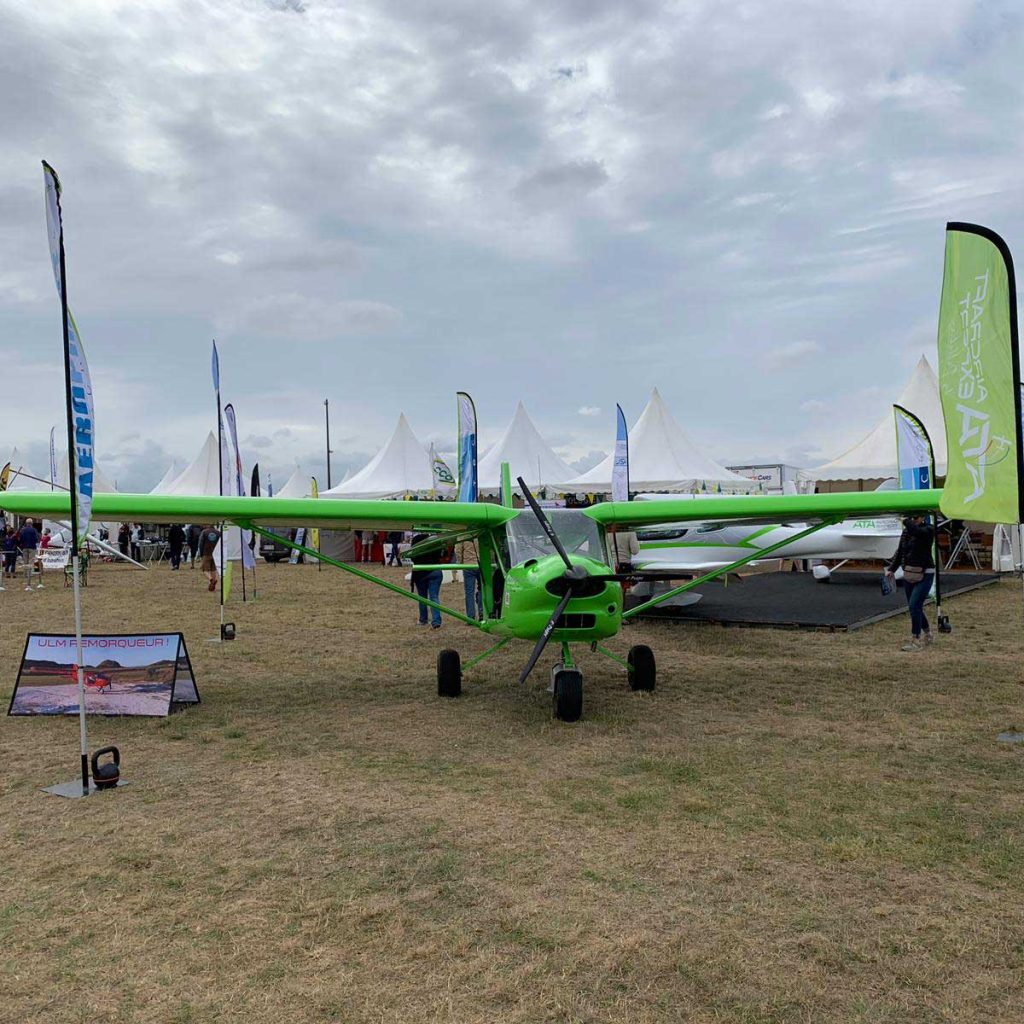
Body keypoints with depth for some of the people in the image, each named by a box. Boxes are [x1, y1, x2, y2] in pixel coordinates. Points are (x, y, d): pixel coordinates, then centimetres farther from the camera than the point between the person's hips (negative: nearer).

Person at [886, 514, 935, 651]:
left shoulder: (928, 530, -10)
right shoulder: (906, 531, 8)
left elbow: (915, 530, -33)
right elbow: (900, 552, 11)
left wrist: (906, 521, -17)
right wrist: (891, 569, 3)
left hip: (924, 574, -7)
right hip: (909, 574, 7)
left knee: (914, 605, -15)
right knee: (914, 607, 14)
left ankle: (915, 642, -11)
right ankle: (927, 635, 36)